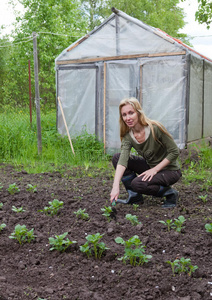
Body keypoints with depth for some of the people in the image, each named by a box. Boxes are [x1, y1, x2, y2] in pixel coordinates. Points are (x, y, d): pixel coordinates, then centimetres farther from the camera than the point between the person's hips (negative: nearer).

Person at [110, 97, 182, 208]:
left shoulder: (155, 128, -25)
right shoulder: (128, 136, -11)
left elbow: (174, 152, -19)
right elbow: (122, 161, -26)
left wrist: (155, 170, -23)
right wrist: (115, 187, -40)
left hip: (170, 170, -6)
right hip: (150, 166, 6)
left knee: (137, 183, -30)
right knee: (117, 157, -9)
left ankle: (170, 193, -5)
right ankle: (134, 196, -1)